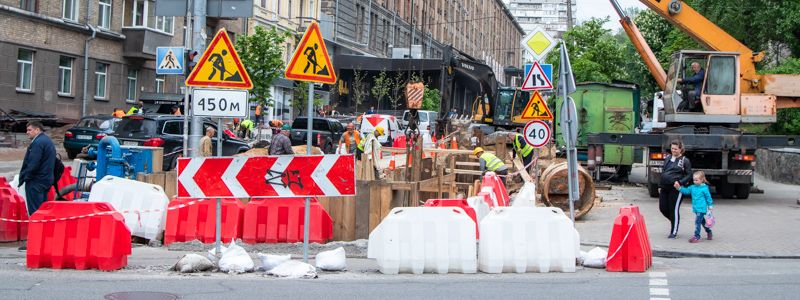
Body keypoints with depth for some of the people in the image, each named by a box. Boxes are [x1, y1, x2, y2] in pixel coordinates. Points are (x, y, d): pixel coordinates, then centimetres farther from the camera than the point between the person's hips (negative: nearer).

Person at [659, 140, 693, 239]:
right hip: (664, 187, 6)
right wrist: (660, 185, 16)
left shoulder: (685, 161, -2)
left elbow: (689, 175, -3)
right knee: (662, 208, 7)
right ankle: (674, 221, 34)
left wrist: (680, 182, -18)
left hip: (676, 188, -6)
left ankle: (674, 232, 9)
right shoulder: (667, 158, 13)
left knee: (674, 209, -2)